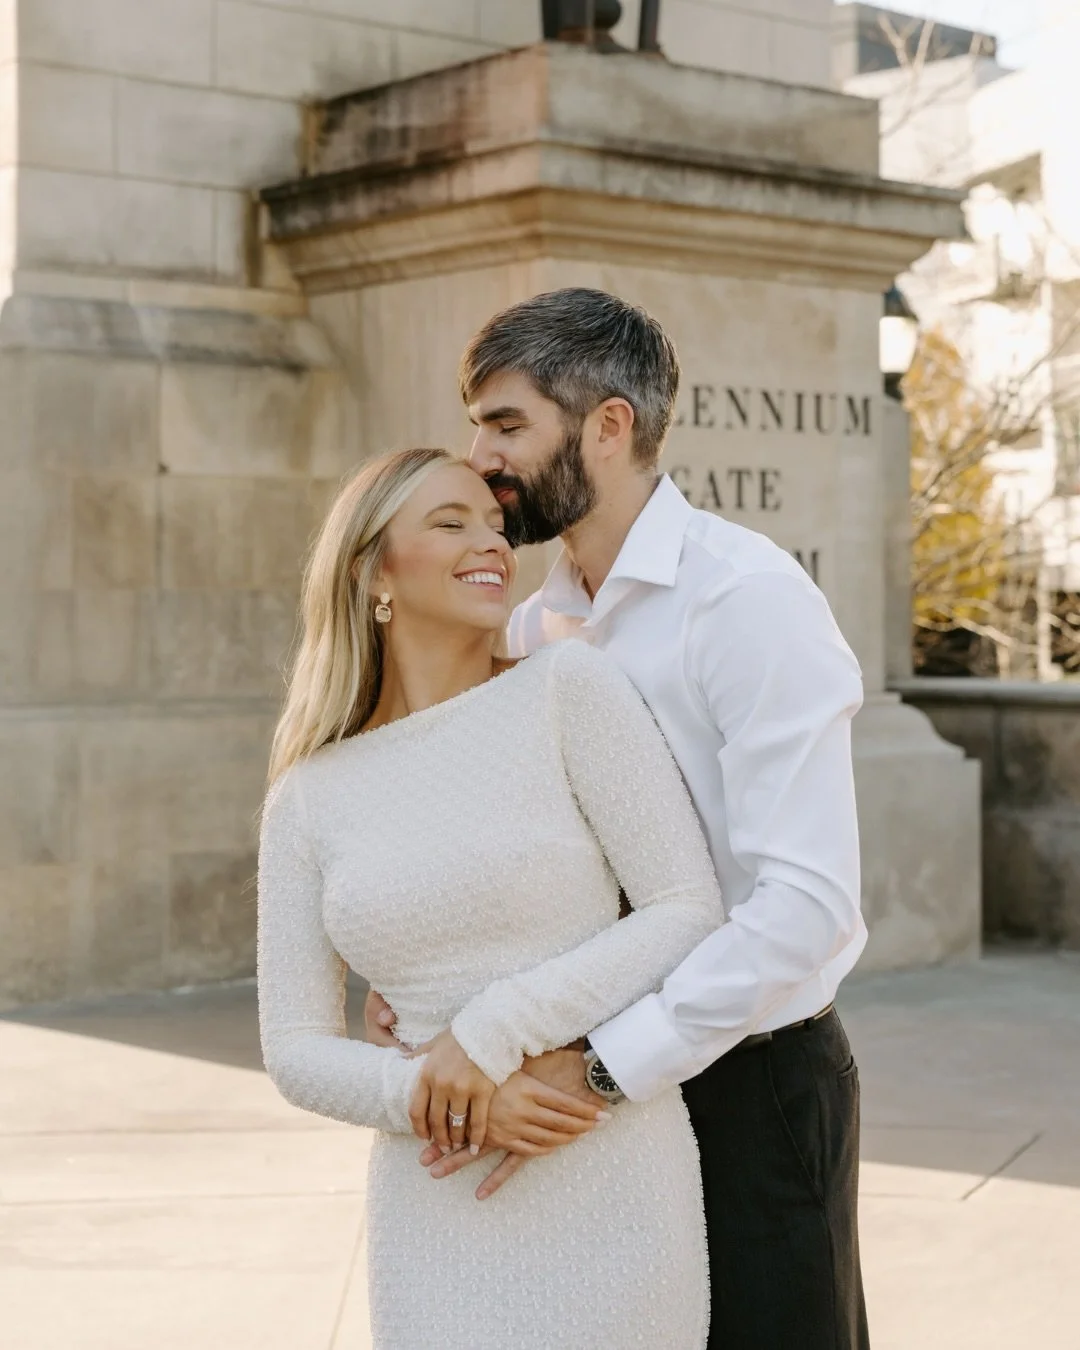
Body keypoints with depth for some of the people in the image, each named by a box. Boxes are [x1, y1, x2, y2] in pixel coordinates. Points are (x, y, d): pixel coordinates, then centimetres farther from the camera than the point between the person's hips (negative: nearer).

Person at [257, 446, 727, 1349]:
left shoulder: (568, 687, -6)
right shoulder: (308, 799, 3)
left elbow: (691, 917, -9)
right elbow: (297, 1049, 3)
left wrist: (492, 1033, -16)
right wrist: (421, 1093, -16)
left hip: (611, 1189, -2)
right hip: (439, 1216, 2)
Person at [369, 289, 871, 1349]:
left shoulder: (747, 596, -18)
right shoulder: (531, 626, 6)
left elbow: (807, 900, -25)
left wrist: (593, 1065, -28)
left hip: (746, 1086, -6)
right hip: (604, 1084, 7)